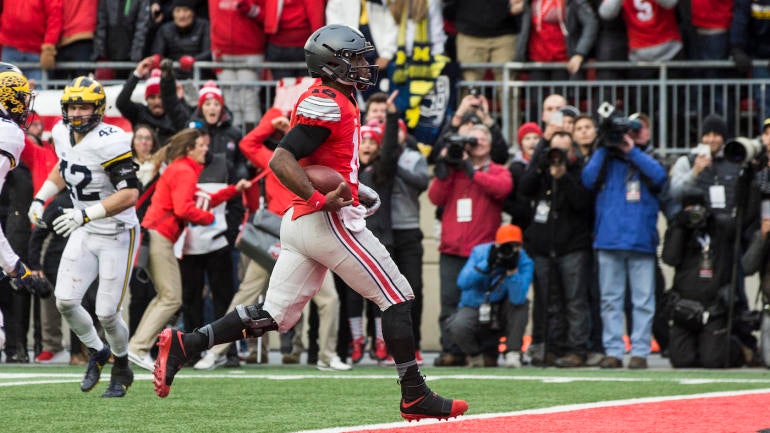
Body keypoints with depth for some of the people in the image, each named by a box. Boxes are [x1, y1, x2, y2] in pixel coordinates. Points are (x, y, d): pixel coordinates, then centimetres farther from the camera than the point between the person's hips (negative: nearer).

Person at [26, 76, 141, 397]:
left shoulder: (108, 143, -25)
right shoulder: (63, 134, -1)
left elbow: (130, 194, -30)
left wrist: (85, 214, -34)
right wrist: (41, 198, 11)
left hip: (117, 236, -7)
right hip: (84, 234, 7)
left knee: (106, 313, -5)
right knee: (65, 302, -4)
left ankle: (122, 368, 23)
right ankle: (97, 353, 24)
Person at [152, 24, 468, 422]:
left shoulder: (331, 100, 17)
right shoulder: (328, 105, -14)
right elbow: (281, 160, -22)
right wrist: (320, 199, -28)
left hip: (298, 222, 10)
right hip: (328, 222, -10)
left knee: (276, 316, 7)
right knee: (396, 296, -1)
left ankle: (182, 344, -1)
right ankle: (415, 396, 0)